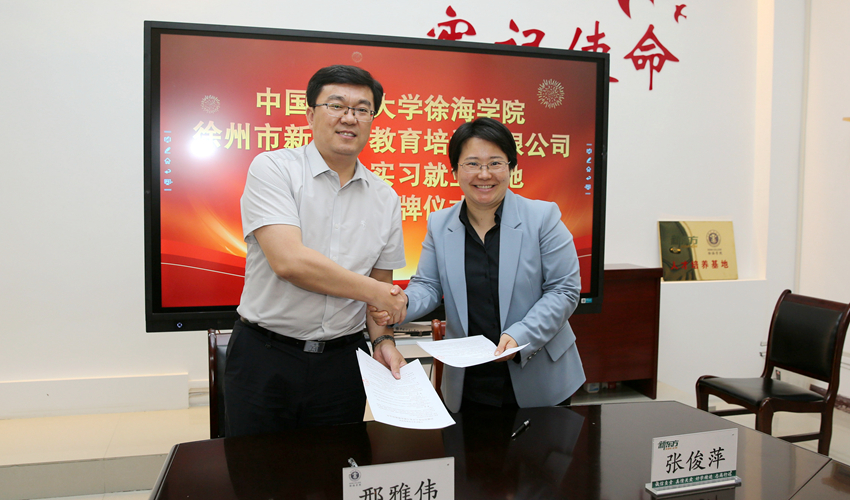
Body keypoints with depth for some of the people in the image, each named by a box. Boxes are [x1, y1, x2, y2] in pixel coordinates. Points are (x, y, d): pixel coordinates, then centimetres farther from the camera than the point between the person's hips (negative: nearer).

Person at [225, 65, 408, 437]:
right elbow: (289, 261, -20)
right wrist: (374, 292, -12)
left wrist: (383, 340, -3)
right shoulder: (272, 169, -8)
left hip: (342, 361, 4)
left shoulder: (385, 199, 6)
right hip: (265, 356, -3)